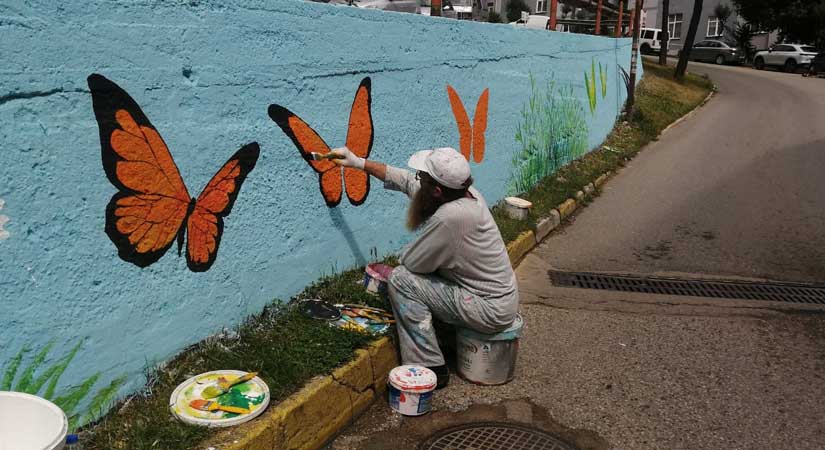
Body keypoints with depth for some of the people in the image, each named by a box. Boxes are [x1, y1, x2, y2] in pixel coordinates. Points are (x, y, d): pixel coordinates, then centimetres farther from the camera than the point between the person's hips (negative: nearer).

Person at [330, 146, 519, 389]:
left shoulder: (450, 217, -31)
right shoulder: (465, 192, -5)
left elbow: (412, 262, -17)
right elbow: (405, 180, 9)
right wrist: (359, 162, 12)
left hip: (490, 310, -9)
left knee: (401, 280, -12)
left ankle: (430, 369, -4)